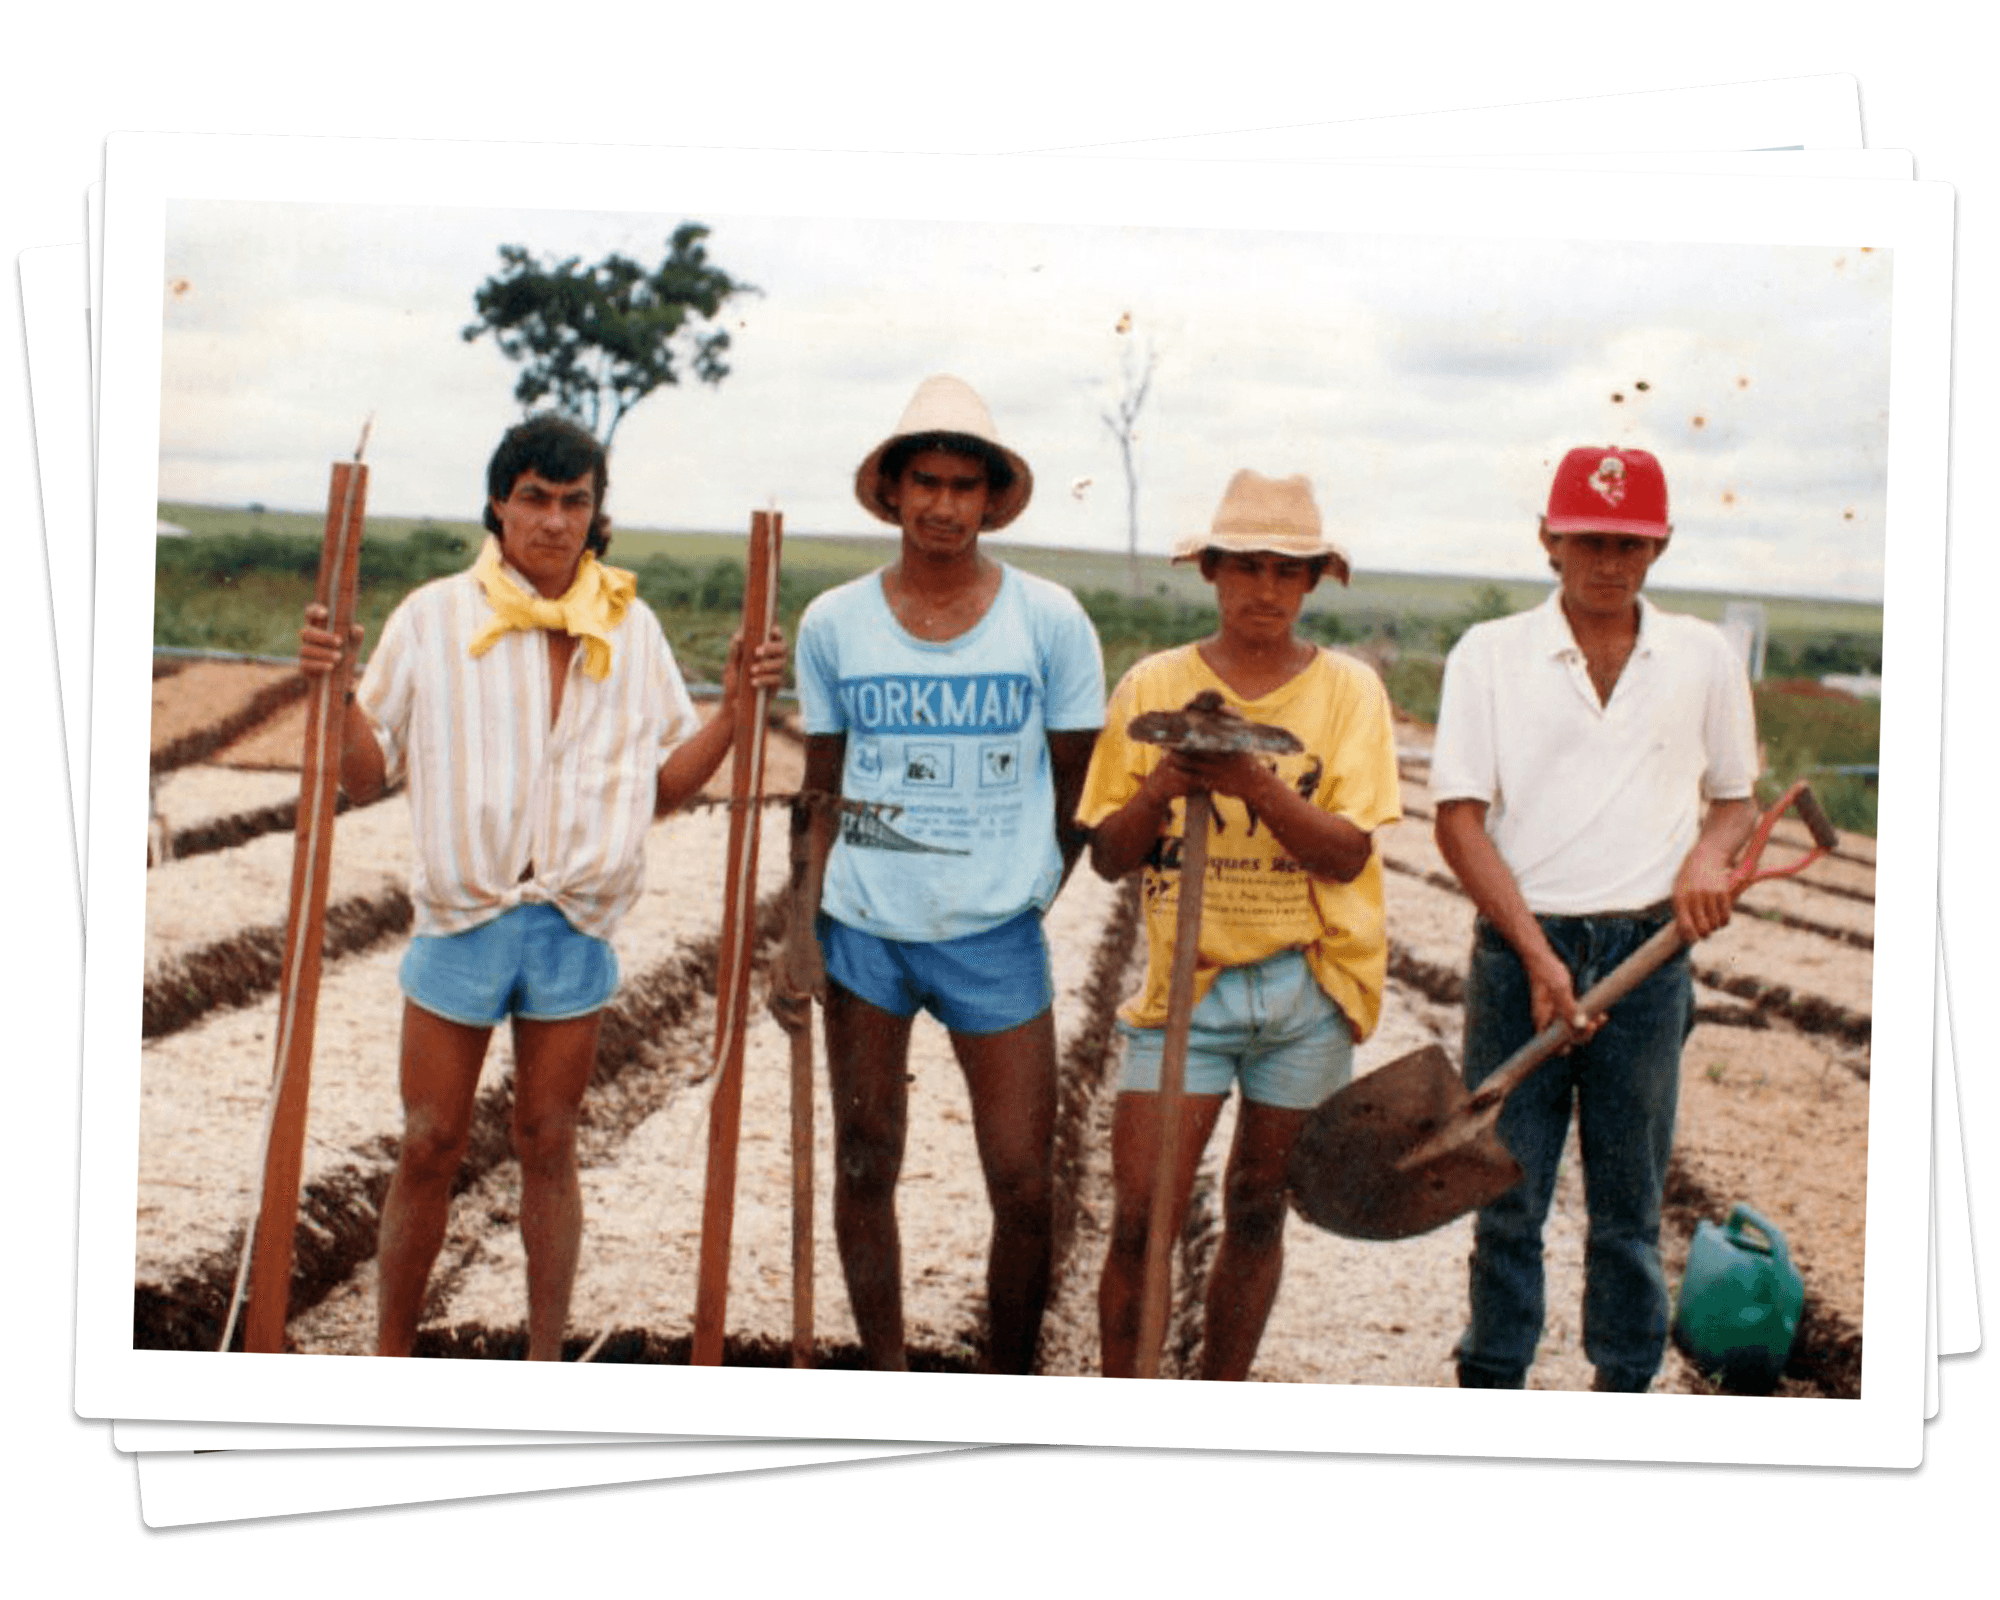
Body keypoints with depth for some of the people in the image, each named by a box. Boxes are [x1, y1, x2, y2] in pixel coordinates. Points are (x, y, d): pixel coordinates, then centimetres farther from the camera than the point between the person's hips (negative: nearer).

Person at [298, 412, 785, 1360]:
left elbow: (662, 786, 8)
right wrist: (332, 686, -14)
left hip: (574, 926, 1)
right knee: (429, 1148, 6)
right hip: (460, 919, -1)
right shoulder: (434, 618, 0)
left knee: (549, 1147, 10)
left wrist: (734, 708, -3)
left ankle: (545, 1368, 20)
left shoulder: (630, 629, 5)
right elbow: (366, 774, 2)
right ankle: (390, 1358, 20)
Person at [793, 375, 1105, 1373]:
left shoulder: (1049, 622, -3)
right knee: (865, 1167, 10)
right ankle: (887, 1381, 26)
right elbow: (823, 789, 9)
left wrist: (1027, 894, 1)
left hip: (994, 937, -2)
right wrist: (805, 923, 2)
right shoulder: (832, 625, 2)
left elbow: (1077, 787, 5)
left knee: (1023, 1187, -1)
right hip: (862, 930, 2)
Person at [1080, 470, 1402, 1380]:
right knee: (1140, 1217, -6)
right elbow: (1108, 856, 2)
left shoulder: (1347, 690, 1)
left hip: (1307, 988, 1)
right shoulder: (1153, 687, 3)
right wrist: (1158, 792, -17)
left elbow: (1347, 853, -9)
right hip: (1185, 981, 0)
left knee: (1257, 1211, 9)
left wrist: (1256, 783, -23)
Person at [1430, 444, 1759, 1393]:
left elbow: (1735, 800, 18)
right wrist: (1537, 956, -14)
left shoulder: (1704, 659, 7)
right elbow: (1459, 818, -4)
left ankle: (1626, 1387, 20)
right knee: (1507, 1193, 4)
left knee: (1629, 1199, 8)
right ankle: (1492, 1384, 16)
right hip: (1519, 948, -1)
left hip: (1646, 954, 1)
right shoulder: (1491, 655, 1)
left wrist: (1709, 853, -7)